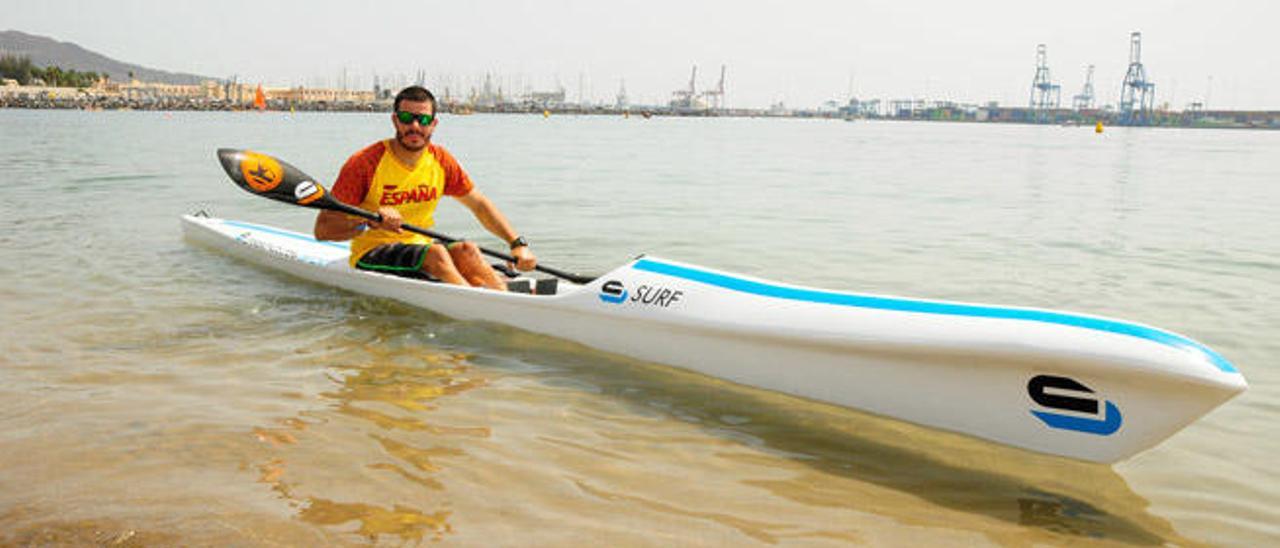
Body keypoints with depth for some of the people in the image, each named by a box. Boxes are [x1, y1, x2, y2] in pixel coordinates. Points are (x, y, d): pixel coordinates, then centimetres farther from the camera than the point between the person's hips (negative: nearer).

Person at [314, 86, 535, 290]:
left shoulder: (441, 161, 2)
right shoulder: (365, 163, -13)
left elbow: (480, 205, 12)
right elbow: (322, 229, -15)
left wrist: (518, 244, 1)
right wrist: (370, 221, -32)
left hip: (421, 250, 5)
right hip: (372, 256, -5)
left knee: (466, 251, -25)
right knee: (436, 253, -31)